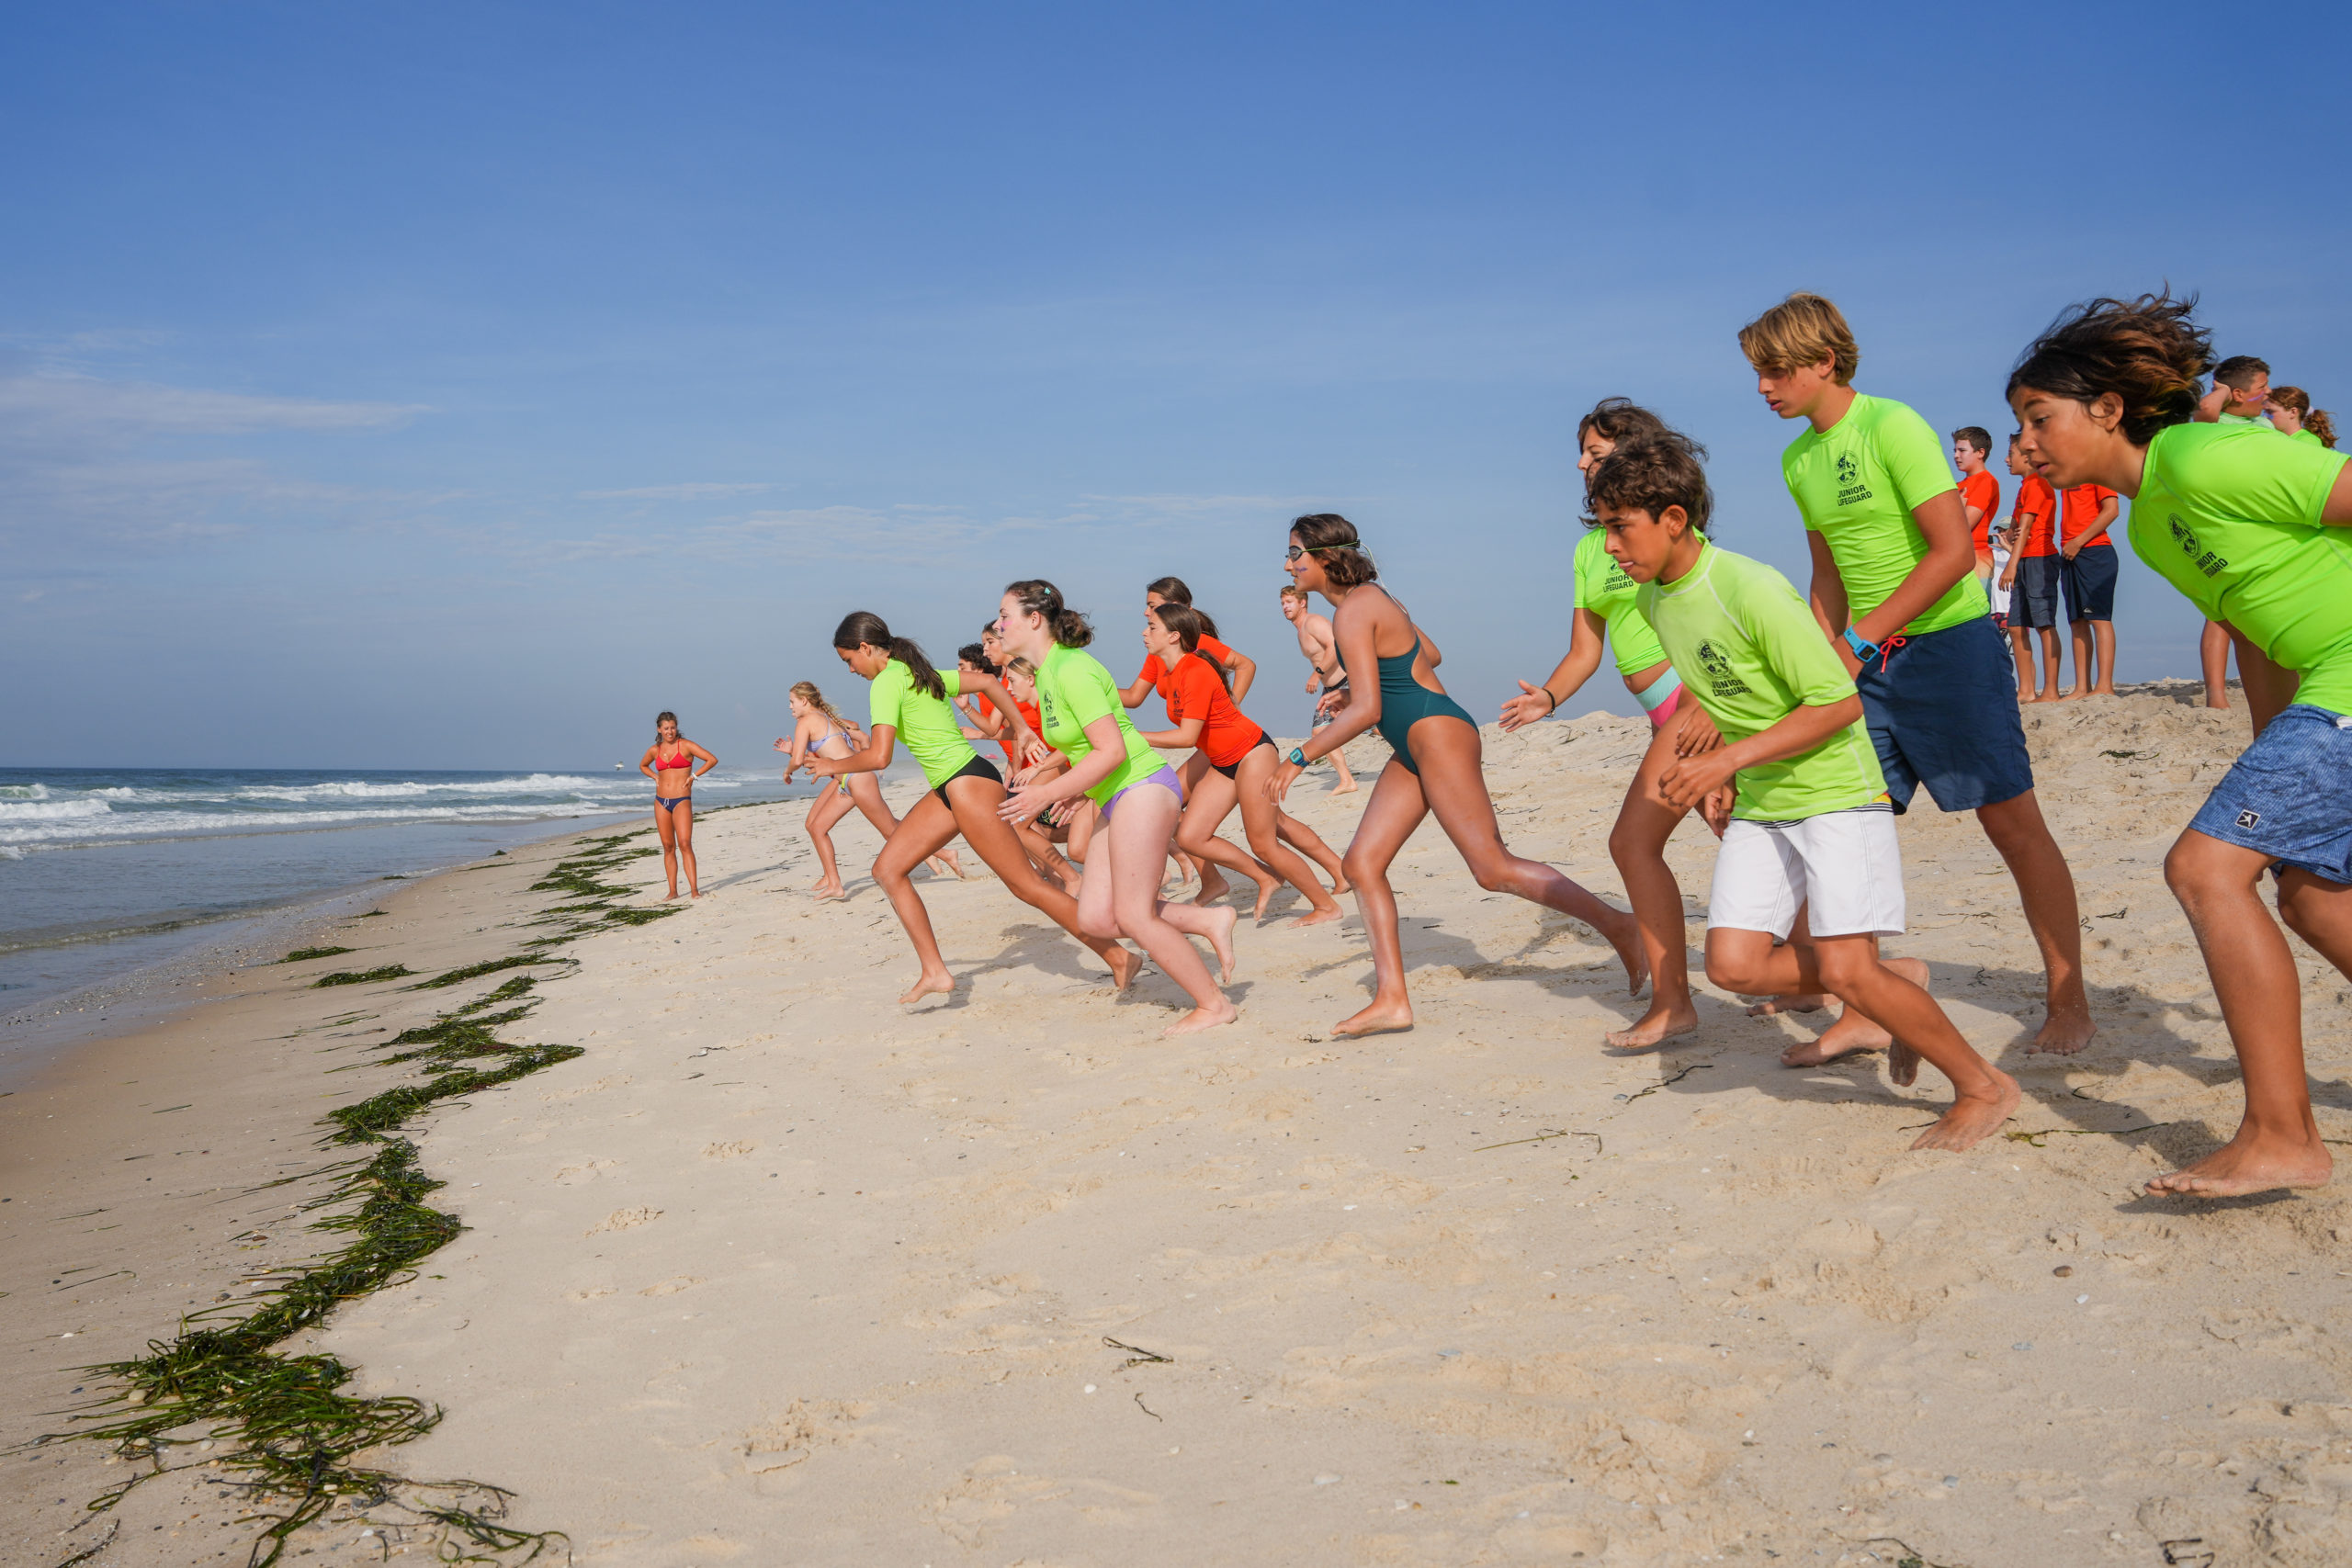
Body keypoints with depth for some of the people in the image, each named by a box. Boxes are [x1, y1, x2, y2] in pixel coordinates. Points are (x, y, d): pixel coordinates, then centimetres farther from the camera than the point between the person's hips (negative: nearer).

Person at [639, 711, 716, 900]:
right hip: (661, 801, 4)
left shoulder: (686, 745, -4)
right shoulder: (654, 750, 9)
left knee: (685, 844, -15)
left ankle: (694, 889, -17)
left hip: (682, 801, -4)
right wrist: (656, 777, 12)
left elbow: (712, 760, -7)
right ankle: (672, 891, 8)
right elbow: (642, 766, 30)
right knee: (668, 847, 5)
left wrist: (693, 776, -7)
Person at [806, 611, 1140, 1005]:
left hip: (970, 785, -10)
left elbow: (879, 757, -20)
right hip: (949, 792, 10)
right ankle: (934, 972, 6)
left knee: (1025, 885, -5)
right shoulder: (921, 674, 17)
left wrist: (834, 765, -3)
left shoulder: (887, 682, -12)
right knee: (887, 869, 7)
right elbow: (987, 682, 22)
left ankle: (1118, 956, 2)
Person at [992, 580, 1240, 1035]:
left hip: (1142, 787, -9)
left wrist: (1046, 793, -20)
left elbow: (1112, 750, -23)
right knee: (1097, 918, 3)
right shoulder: (1046, 671, 11)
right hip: (1115, 799, 10)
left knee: (1134, 916, -6)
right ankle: (1209, 919, 12)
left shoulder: (1071, 669, -19)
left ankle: (1214, 1004, 6)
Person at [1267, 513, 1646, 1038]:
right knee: (1361, 863, 4)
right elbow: (1429, 654, 24)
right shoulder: (1371, 596, 14)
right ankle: (1391, 999, 4)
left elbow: (1366, 711, -23)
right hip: (1414, 749, 11)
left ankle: (1618, 926, 2)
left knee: (1494, 868, -8)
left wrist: (1299, 757, -16)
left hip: (1437, 736, -10)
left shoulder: (1351, 612, -16)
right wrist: (1353, 693, 23)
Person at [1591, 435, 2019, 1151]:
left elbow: (1839, 702, -21)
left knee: (1844, 969, -16)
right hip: (1757, 804, 8)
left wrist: (1728, 760, -24)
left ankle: (1984, 1086, 6)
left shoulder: (1752, 590, -22)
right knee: (1733, 964, -6)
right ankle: (1895, 986, 17)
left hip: (1834, 790, -8)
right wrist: (1719, 778, 7)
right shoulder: (1654, 599, 3)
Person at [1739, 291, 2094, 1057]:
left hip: (1948, 641, -7)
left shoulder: (1893, 427, -13)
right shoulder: (1798, 460, 10)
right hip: (1870, 657, 7)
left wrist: (1860, 638, -18)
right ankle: (1865, 1012, 10)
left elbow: (1955, 550, -19)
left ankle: (2068, 1004, 9)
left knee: (2013, 822, -2)